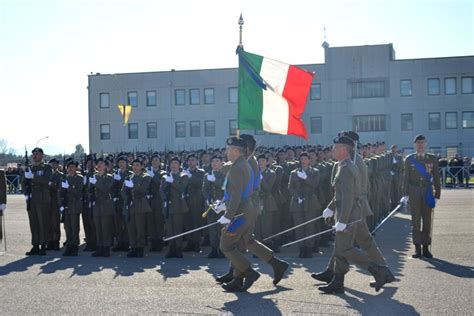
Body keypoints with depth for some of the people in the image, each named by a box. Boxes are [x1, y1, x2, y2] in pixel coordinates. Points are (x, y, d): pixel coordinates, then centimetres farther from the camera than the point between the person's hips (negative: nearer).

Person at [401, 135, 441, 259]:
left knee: (427, 221, 4)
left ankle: (426, 248, 12)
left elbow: (436, 178, 4)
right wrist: (405, 194, -4)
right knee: (416, 221, 1)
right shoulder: (409, 159, 3)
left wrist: (437, 195, 0)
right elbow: (406, 178, 2)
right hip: (414, 193, -1)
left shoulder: (432, 158, 4)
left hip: (427, 193, 1)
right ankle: (417, 248, 8)